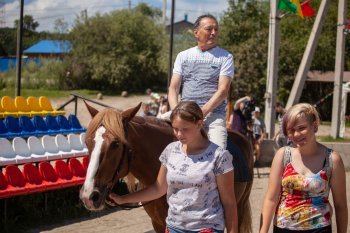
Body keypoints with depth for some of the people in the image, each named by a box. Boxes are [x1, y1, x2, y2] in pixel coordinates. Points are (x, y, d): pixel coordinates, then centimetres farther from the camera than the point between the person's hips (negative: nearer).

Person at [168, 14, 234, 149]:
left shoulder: (225, 57, 8)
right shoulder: (183, 56, 16)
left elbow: (223, 90, -4)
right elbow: (173, 89, 10)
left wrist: (202, 112, -15)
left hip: (213, 114, -3)